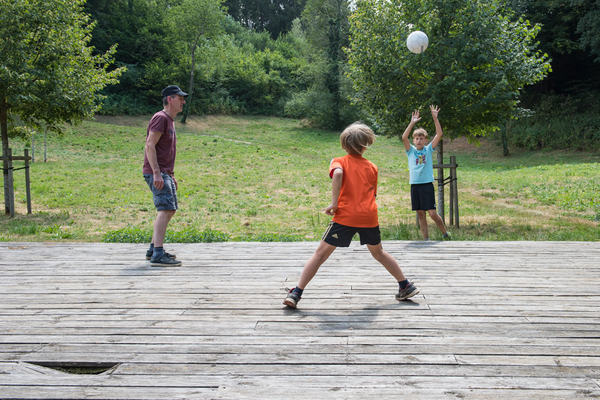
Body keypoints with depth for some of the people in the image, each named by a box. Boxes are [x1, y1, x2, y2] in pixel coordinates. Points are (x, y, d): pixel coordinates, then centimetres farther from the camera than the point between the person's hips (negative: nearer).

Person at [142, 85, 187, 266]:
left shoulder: (170, 121, 20)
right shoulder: (160, 118, -10)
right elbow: (150, 145, -18)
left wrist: (171, 175, 23)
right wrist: (157, 173, -24)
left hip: (165, 173, 10)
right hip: (156, 173, -10)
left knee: (170, 210, 13)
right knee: (165, 209, -18)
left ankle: (153, 249, 20)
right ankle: (157, 255, -21)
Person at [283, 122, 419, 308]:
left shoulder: (339, 162, 3)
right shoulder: (372, 167, 15)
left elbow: (337, 173, -20)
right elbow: (372, 194, 17)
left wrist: (334, 203, -17)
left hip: (345, 215, -3)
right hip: (369, 216, 3)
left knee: (320, 253, 4)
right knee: (378, 252, 25)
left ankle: (296, 293, 0)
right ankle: (406, 286, 32)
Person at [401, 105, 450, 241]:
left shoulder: (429, 150, 6)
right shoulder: (411, 151, 8)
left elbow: (439, 134, -3)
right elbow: (404, 138, -8)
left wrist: (435, 118, -9)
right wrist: (412, 122, -15)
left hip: (427, 185, -2)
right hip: (415, 185, 2)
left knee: (433, 214, -6)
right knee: (420, 214, 6)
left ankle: (445, 234, 15)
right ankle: (426, 240, 14)